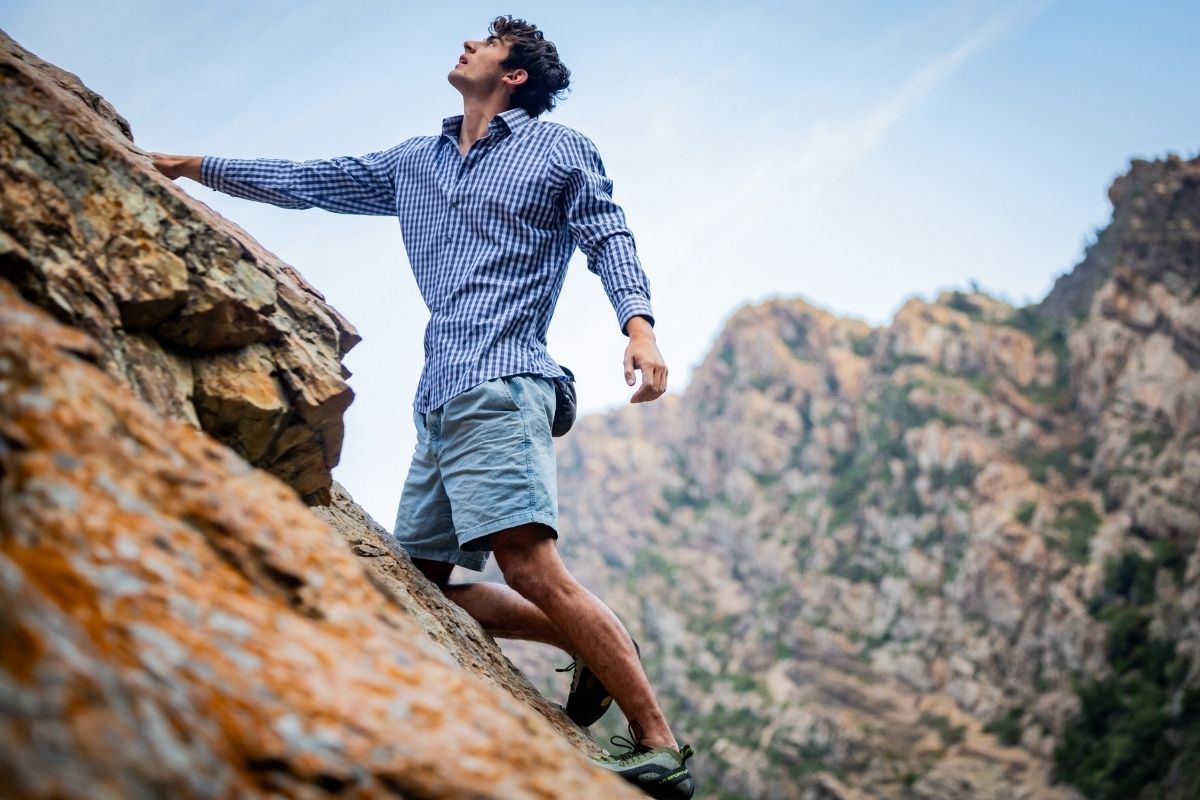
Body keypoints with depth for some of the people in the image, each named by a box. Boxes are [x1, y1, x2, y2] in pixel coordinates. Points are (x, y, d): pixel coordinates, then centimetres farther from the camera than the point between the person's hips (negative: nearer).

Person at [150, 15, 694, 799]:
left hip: (500, 387, -8)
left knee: (531, 567, -22)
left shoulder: (560, 149, 9)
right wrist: (194, 166, 28)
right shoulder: (413, 163, 25)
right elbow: (310, 181, 29)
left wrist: (639, 324, -18)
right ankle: (600, 650, 11)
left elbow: (610, 238, 0)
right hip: (439, 399, 8)